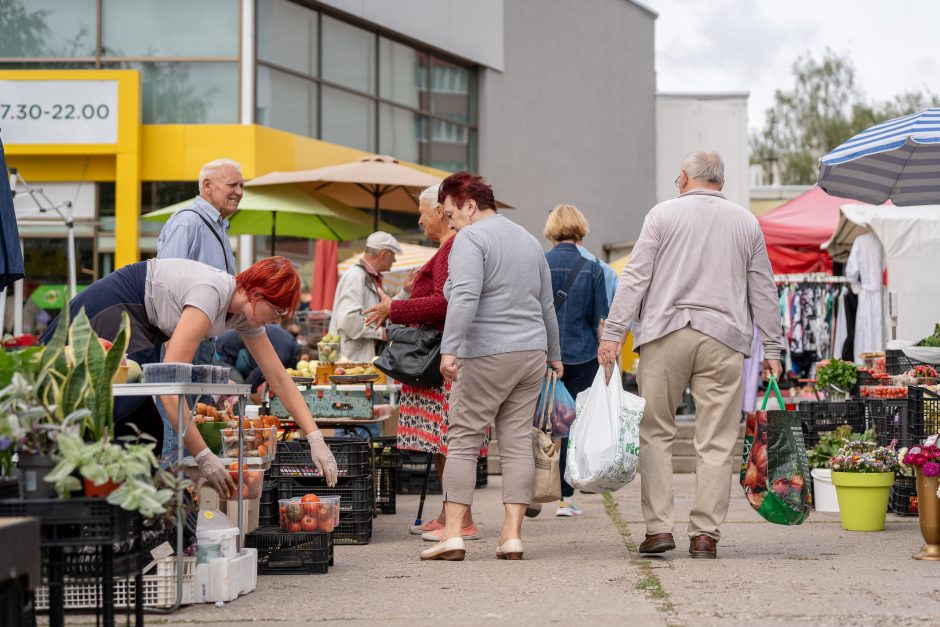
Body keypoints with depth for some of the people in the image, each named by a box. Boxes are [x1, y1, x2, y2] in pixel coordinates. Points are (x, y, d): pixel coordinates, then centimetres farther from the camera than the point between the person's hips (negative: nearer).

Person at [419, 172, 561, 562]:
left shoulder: (470, 239, -7)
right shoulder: (528, 240, 19)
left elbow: (464, 297, -22)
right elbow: (547, 305, 23)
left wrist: (449, 349, -27)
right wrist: (554, 355, 30)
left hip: (487, 354, -7)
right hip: (532, 353, 7)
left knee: (463, 439, -2)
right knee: (517, 441, 6)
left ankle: (452, 534, -6)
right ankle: (512, 534, 2)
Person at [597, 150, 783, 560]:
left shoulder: (663, 214, 5)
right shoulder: (746, 223, 13)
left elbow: (635, 278, -2)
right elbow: (763, 291, 14)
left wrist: (613, 333, -2)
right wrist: (772, 348, 18)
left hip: (665, 334, -1)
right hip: (724, 340, 1)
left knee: (656, 433, 6)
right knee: (716, 442, 2)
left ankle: (658, 527, 0)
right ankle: (704, 533, 0)